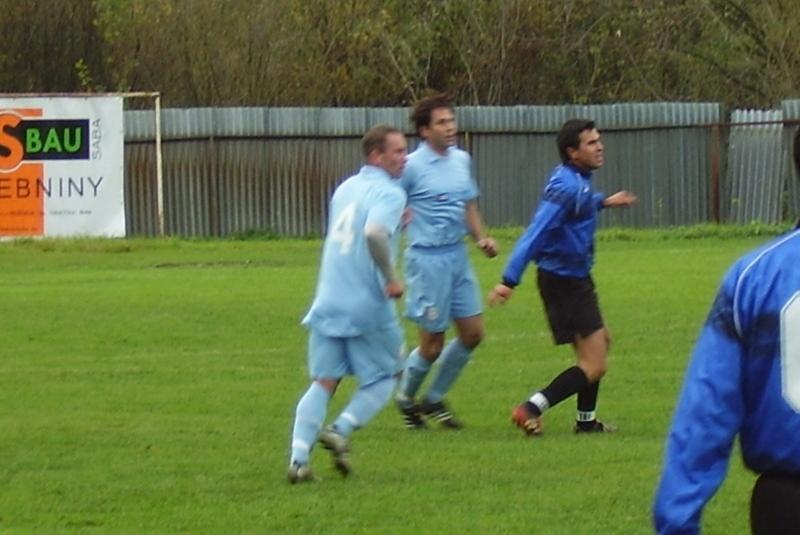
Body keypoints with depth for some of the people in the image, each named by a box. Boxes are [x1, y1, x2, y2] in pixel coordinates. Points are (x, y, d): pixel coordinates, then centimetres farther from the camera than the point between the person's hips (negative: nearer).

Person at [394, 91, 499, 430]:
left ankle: (434, 399, 24)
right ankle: (406, 399, 26)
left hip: (458, 256, 7)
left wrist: (481, 237, 7)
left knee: (472, 333, 6)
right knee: (432, 344, 0)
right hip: (427, 258, -7)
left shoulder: (462, 160, 9)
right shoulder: (412, 166, -12)